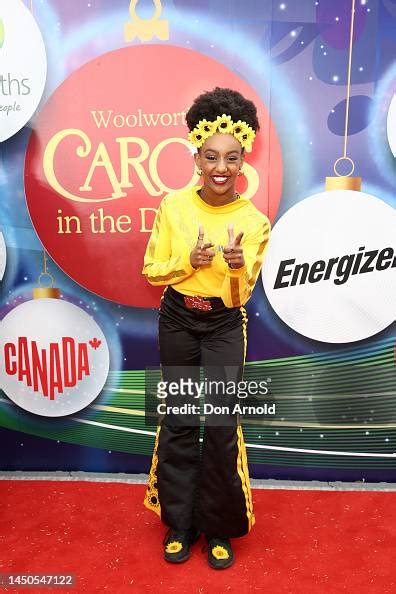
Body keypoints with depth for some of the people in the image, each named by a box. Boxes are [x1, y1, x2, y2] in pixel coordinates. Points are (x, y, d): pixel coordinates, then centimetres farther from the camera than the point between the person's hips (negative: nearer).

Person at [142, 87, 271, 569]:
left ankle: (218, 528, 26)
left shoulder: (253, 221, -9)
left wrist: (237, 266, -29)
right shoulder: (173, 206, -7)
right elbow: (152, 271, -2)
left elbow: (240, 295, -7)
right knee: (179, 421, 10)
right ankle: (180, 524, 31)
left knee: (222, 426, 0)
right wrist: (190, 261, -20)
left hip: (224, 327, -1)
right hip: (177, 322, 1)